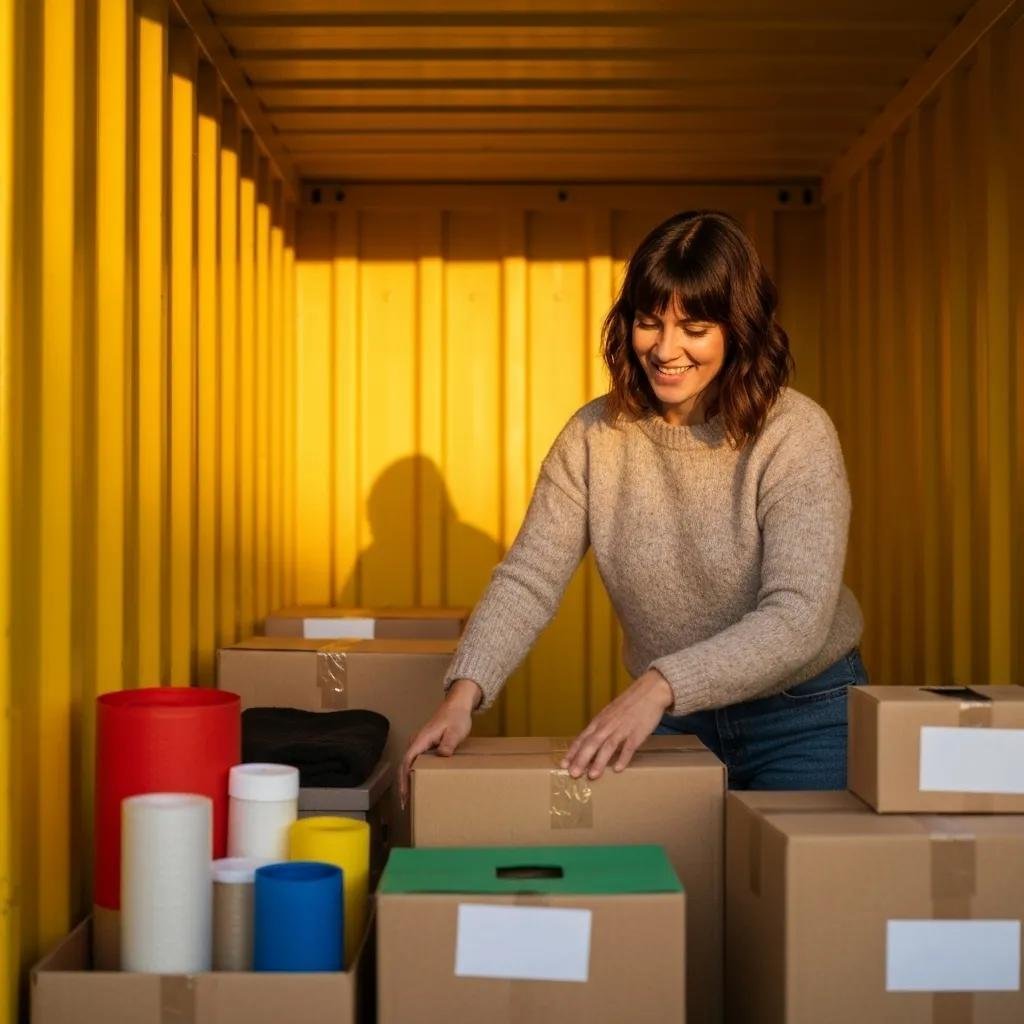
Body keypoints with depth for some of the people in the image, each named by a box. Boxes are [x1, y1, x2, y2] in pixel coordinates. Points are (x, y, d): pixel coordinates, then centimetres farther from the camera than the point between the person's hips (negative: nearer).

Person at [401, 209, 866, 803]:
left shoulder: (796, 434, -20)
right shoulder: (593, 436, -8)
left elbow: (798, 619, -29)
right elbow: (529, 579, -12)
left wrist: (660, 685, -42)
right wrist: (466, 691, -30)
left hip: (803, 717, -3)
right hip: (669, 718, 3)